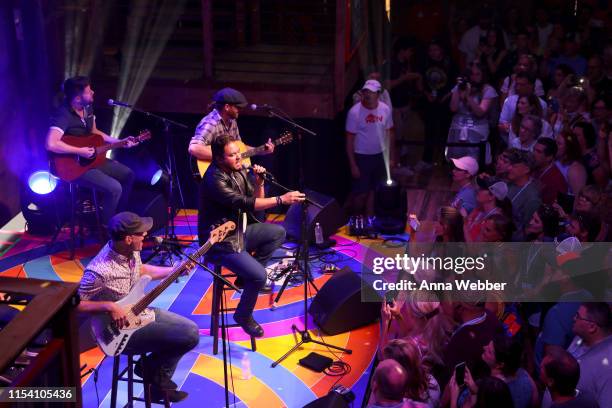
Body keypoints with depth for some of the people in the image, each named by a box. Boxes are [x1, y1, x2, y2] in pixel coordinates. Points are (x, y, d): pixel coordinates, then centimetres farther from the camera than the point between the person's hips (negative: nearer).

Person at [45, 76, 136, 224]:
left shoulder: (87, 108, 2)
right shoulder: (63, 115, -27)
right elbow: (51, 144, -39)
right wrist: (81, 151, -31)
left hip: (90, 159, 9)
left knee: (128, 174, 11)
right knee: (114, 188, -22)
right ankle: (105, 226, 0)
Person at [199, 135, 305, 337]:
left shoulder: (238, 171, 2)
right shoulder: (214, 179, -25)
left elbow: (256, 201, 7)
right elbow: (243, 204, -34)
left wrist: (259, 183, -13)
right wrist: (281, 199, -36)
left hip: (237, 231, 9)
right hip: (219, 241, -9)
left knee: (278, 232, 9)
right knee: (259, 275, -21)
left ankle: (248, 274, 12)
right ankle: (243, 316, 4)